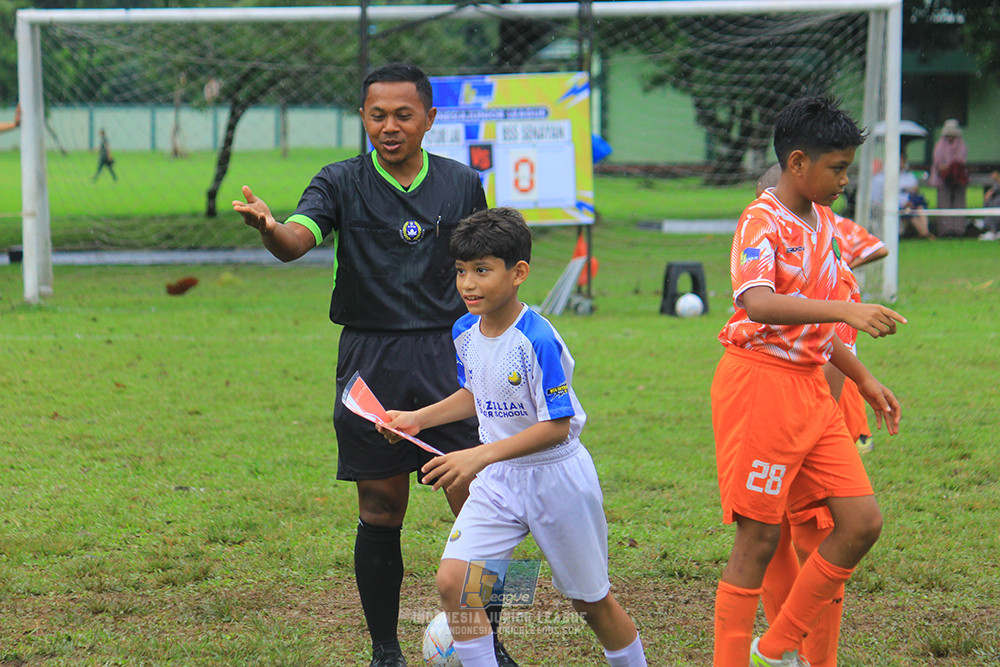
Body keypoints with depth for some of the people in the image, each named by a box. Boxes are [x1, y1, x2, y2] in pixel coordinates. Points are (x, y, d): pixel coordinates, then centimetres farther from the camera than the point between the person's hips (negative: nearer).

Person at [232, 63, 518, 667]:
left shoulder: (462, 184, 7)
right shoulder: (342, 183, 0)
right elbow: (297, 240, -18)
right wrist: (269, 226, -41)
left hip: (447, 357, 1)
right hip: (370, 362, -1)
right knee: (381, 515, 3)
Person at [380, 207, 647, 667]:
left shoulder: (537, 341, -25)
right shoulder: (464, 334, -2)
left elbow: (556, 426, -25)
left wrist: (480, 456, -31)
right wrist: (417, 419, 7)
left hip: (555, 477, -6)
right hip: (497, 480, 6)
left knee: (591, 600, 9)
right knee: (451, 580, -12)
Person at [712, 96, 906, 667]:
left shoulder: (824, 223, 14)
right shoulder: (763, 223, -13)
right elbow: (758, 304, -33)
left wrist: (864, 379, 23)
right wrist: (845, 310, -43)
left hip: (811, 386, 8)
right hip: (762, 380, -8)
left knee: (862, 521, 3)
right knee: (760, 536, -4)